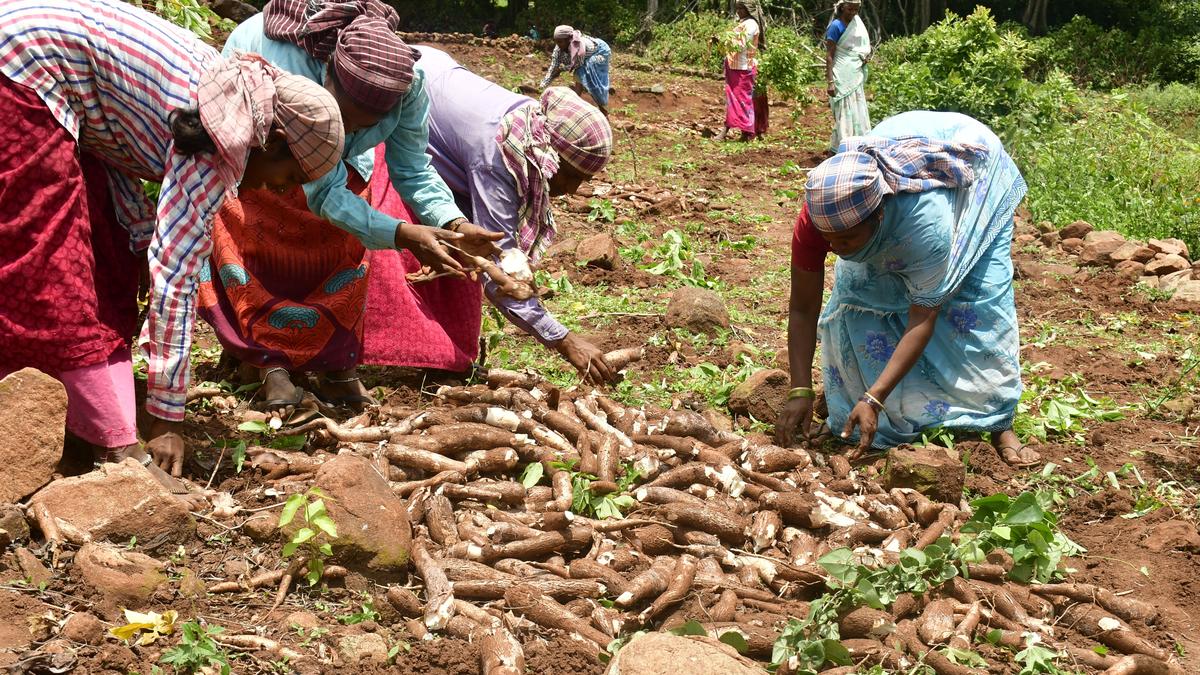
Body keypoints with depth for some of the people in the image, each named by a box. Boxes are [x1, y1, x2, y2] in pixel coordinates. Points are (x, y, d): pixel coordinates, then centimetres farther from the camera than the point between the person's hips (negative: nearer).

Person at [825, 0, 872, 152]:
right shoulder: (836, 26, -11)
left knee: (858, 113, 9)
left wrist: (866, 55, 0)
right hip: (842, 77, -7)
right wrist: (830, 82, -19)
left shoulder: (857, 22, 10)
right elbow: (829, 56, -13)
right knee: (845, 114, -8)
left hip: (856, 75, 7)